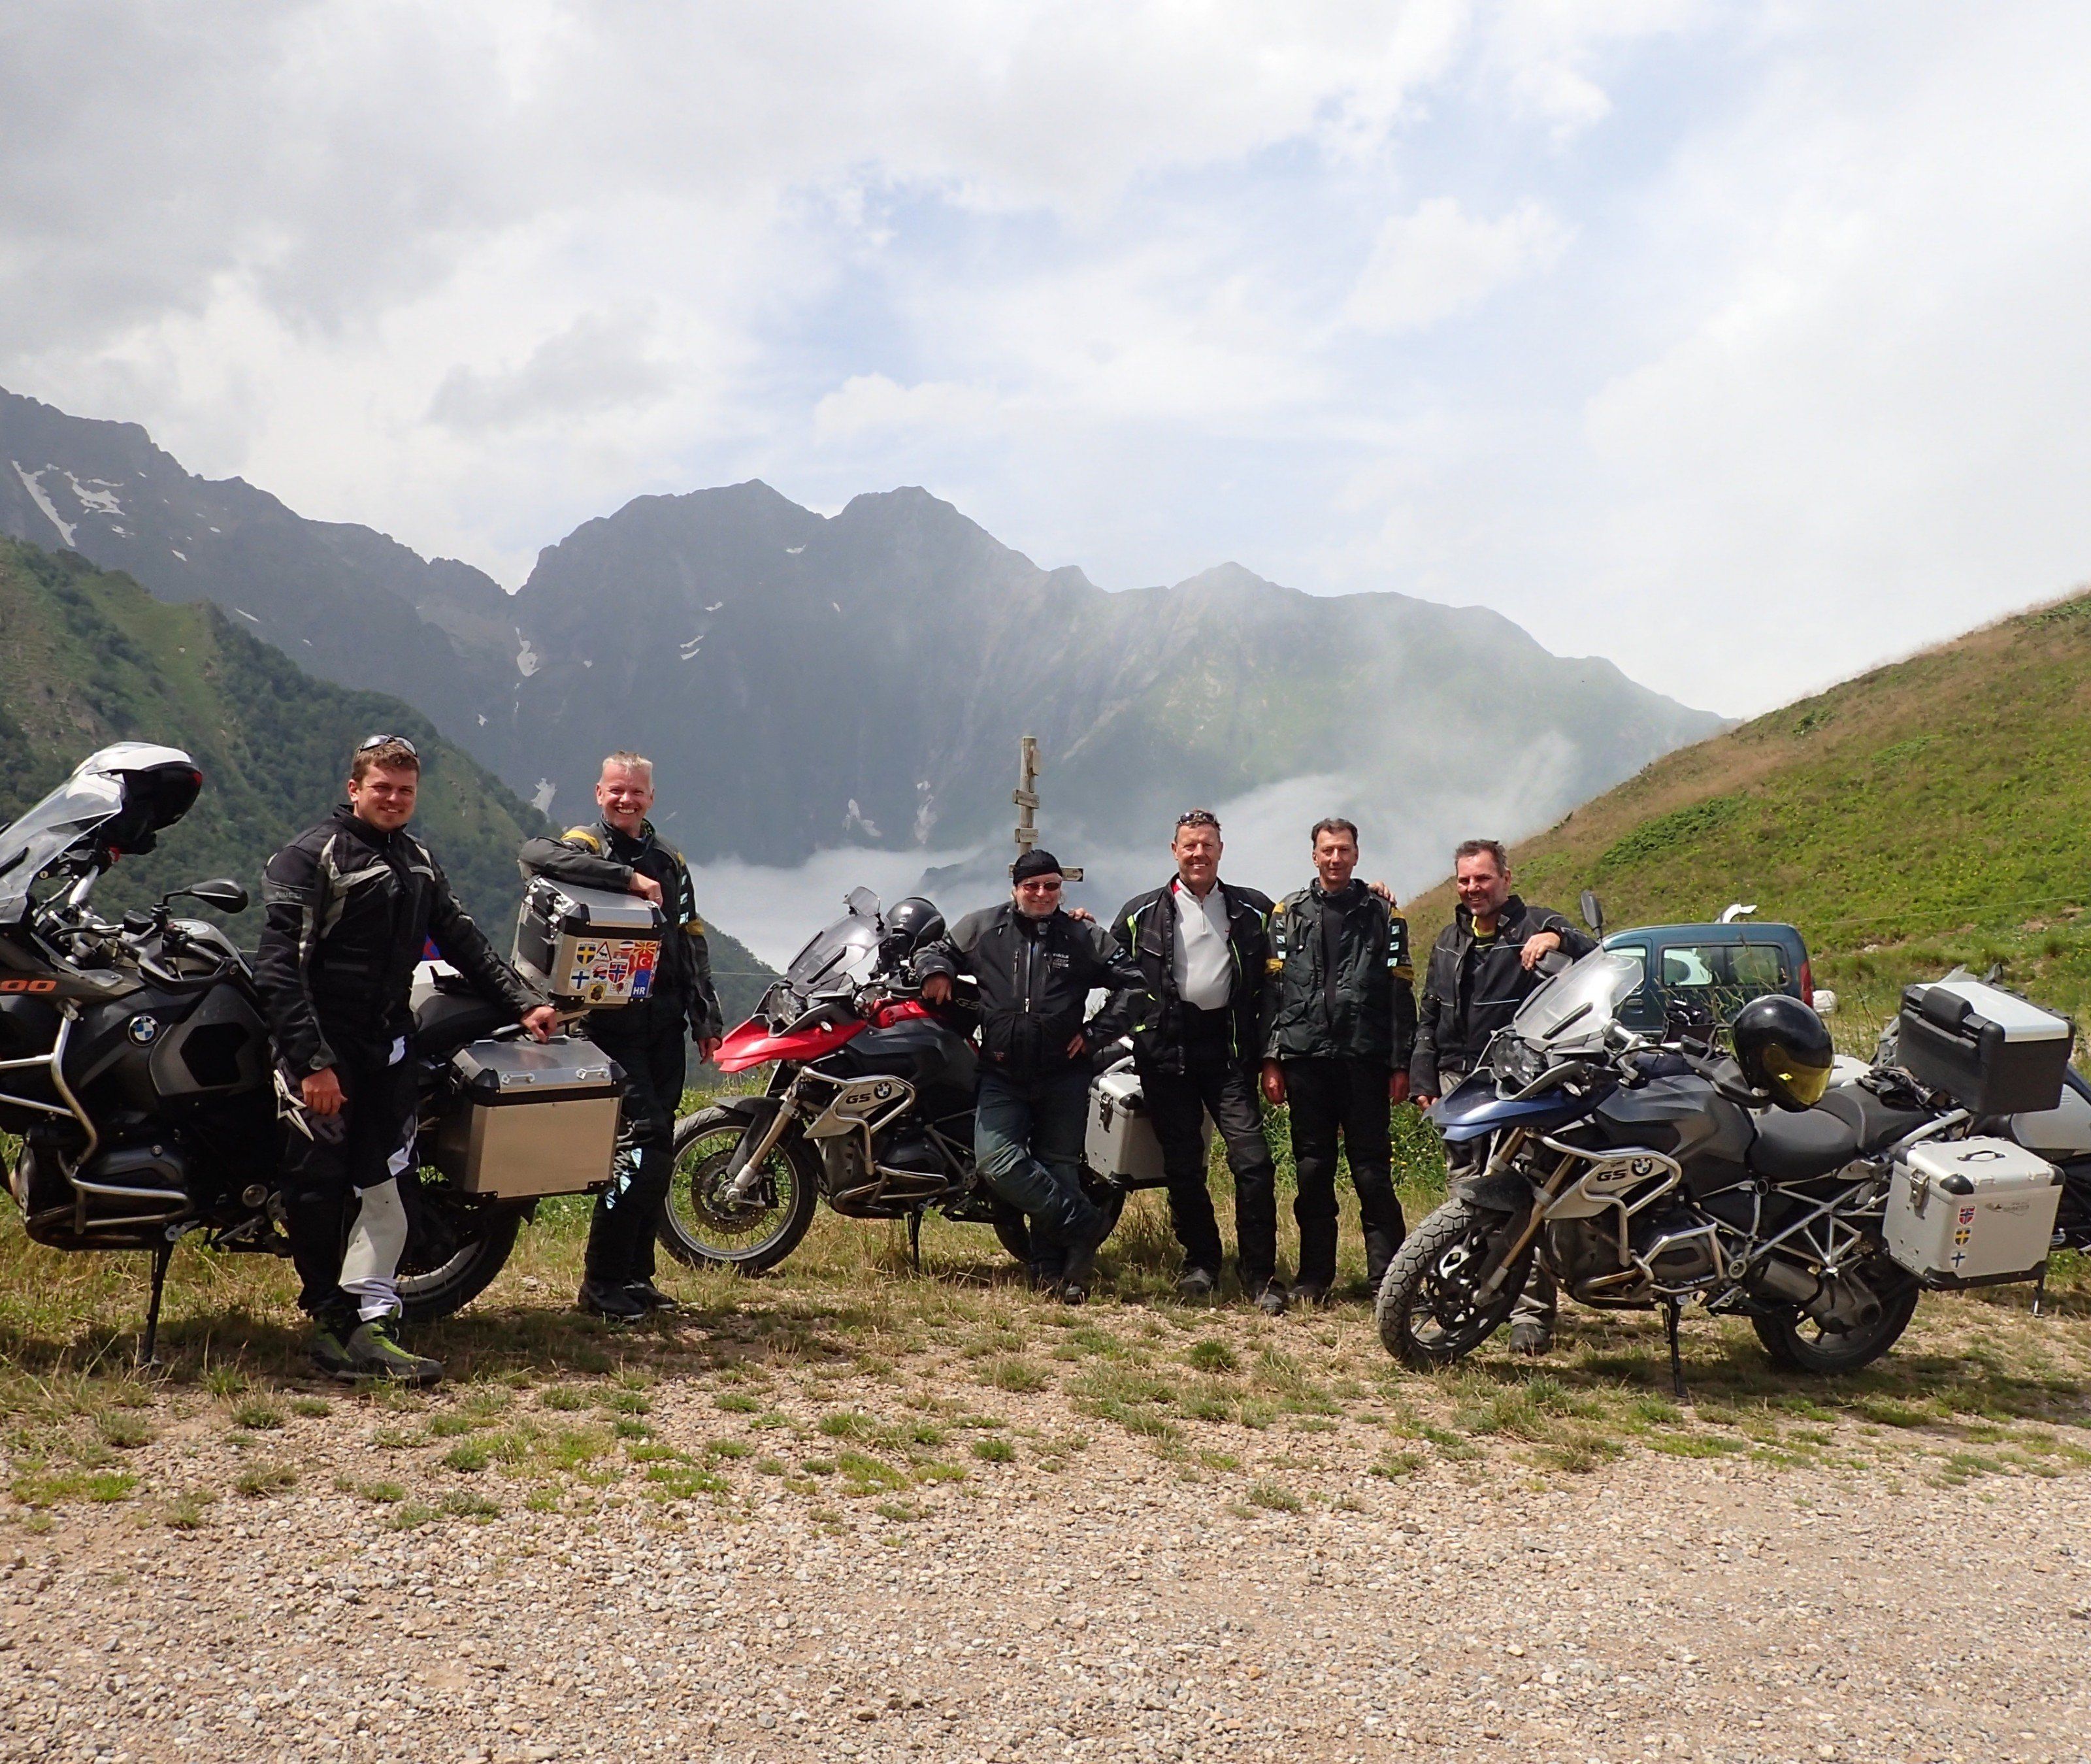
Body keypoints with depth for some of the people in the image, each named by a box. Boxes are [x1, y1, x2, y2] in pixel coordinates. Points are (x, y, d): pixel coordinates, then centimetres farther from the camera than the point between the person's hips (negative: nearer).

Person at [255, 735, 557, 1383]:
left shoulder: (417, 861, 15)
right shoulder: (312, 856, -7)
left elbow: (462, 939, 21)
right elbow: (278, 966, -14)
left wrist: (522, 1002, 11)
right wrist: (310, 1060, -21)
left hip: (388, 1044, 6)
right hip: (322, 1046, -6)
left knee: (383, 1185, -1)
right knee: (318, 1185, -2)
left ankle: (367, 1325, -1)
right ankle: (328, 1318, 10)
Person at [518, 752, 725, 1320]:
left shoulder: (669, 861, 20)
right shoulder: (584, 846, -1)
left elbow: (691, 943, 21)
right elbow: (536, 853, -26)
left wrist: (706, 1016, 13)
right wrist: (628, 878, -26)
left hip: (664, 1020, 7)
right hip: (612, 1017, -6)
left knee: (660, 1150, 7)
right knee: (640, 1137, -15)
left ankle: (636, 1275, 18)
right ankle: (601, 1283, -7)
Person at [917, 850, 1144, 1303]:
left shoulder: (1084, 937, 6)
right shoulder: (982, 927, 8)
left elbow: (1133, 983, 6)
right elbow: (937, 949, 20)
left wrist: (1095, 1034, -2)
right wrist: (935, 970, -5)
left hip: (1064, 1075, 0)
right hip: (1002, 1074, 0)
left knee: (1059, 1167, 2)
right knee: (997, 1161, -18)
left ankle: (1051, 1271, 10)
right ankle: (1083, 1222, -8)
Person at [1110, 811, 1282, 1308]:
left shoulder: (1254, 911, 10)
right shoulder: (1142, 913, 9)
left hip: (1229, 1047, 0)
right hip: (1167, 1049, 1)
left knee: (1253, 1159, -9)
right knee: (1183, 1165, 5)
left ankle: (1260, 1272, 0)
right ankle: (1201, 1261, 21)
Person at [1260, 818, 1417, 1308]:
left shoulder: (1383, 914, 8)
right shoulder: (1288, 913, 11)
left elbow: (1401, 995, 4)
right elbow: (1272, 990, 7)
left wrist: (1400, 1064, -1)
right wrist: (1270, 1060, 0)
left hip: (1364, 1060, -1)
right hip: (1305, 1060, 2)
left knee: (1373, 1174, -2)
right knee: (1312, 1172, 6)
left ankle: (1387, 1279, 4)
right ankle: (1314, 1277, 14)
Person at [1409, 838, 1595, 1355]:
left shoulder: (1535, 926, 0)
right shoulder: (1449, 941, 21)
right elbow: (1429, 1018, 24)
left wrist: (1559, 939, -32)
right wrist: (1423, 1079, 15)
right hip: (1458, 1081, 6)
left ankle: (1531, 1313, -7)